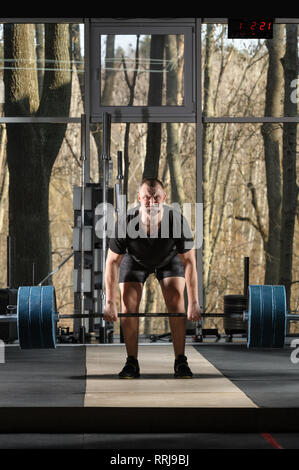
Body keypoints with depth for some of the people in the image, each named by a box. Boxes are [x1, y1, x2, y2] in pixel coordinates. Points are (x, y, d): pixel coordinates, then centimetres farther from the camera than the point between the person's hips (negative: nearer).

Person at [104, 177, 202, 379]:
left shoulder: (177, 221, -38)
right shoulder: (126, 224, -38)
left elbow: (189, 262, -29)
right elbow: (113, 262, -26)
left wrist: (194, 303, -29)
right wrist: (110, 303, -27)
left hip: (169, 258, 0)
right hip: (135, 259, 0)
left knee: (176, 299, -15)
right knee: (129, 301, -14)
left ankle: (181, 362, -9)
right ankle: (132, 363, -8)